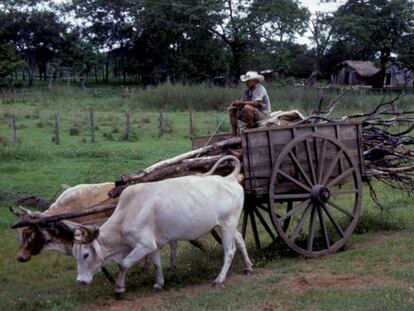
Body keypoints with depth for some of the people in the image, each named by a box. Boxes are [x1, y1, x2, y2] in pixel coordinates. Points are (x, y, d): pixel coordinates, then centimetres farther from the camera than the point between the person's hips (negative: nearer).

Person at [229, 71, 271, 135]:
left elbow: (255, 103, -26)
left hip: (262, 114, -9)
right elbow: (242, 102, 8)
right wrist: (235, 104, -14)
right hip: (252, 115, 9)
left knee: (247, 107, -34)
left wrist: (241, 102, -25)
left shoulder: (260, 88, -13)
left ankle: (250, 126, -19)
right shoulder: (247, 90, 10)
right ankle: (234, 134, 1)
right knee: (232, 112, 6)